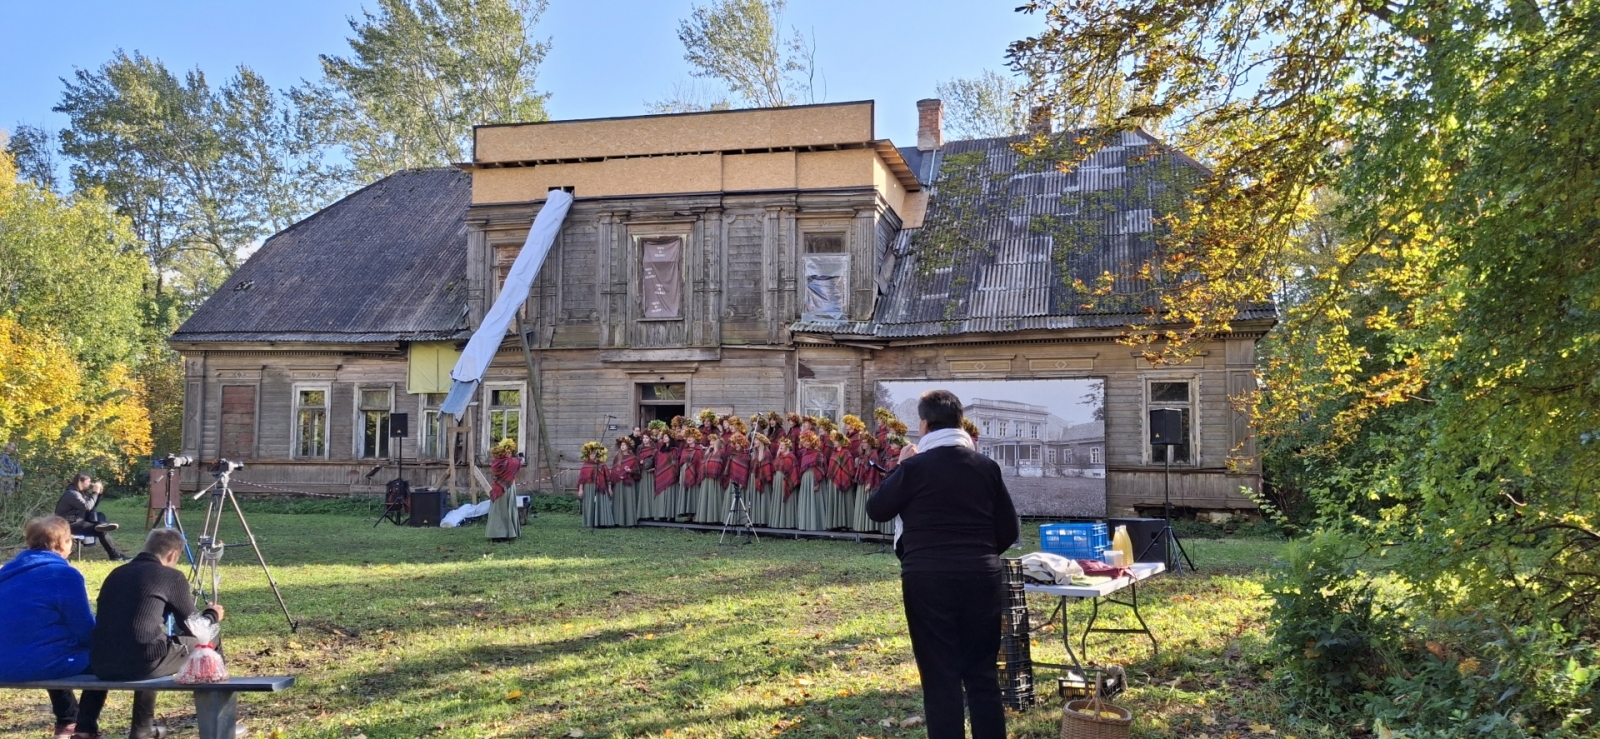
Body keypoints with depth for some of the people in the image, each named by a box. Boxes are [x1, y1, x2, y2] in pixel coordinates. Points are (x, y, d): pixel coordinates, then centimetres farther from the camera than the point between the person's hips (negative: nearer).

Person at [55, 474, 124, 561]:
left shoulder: (80, 492, 12)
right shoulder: (72, 494, -19)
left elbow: (93, 505, 16)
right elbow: (87, 507, -28)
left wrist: (98, 493, 2)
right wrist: (95, 492, -20)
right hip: (71, 525, -10)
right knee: (101, 531, -18)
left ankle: (102, 525, -31)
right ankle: (115, 556, -17)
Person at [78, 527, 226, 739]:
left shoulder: (116, 574, 19)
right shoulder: (172, 576, 3)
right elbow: (192, 628, 10)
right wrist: (212, 615, 32)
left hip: (101, 665, 6)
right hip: (143, 662, -6)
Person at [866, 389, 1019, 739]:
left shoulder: (915, 467, -7)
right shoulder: (986, 467, 4)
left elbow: (876, 509, 5)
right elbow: (1008, 530, 8)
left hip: (928, 581, -3)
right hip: (981, 578, 4)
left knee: (940, 678, 3)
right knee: (983, 674, 12)